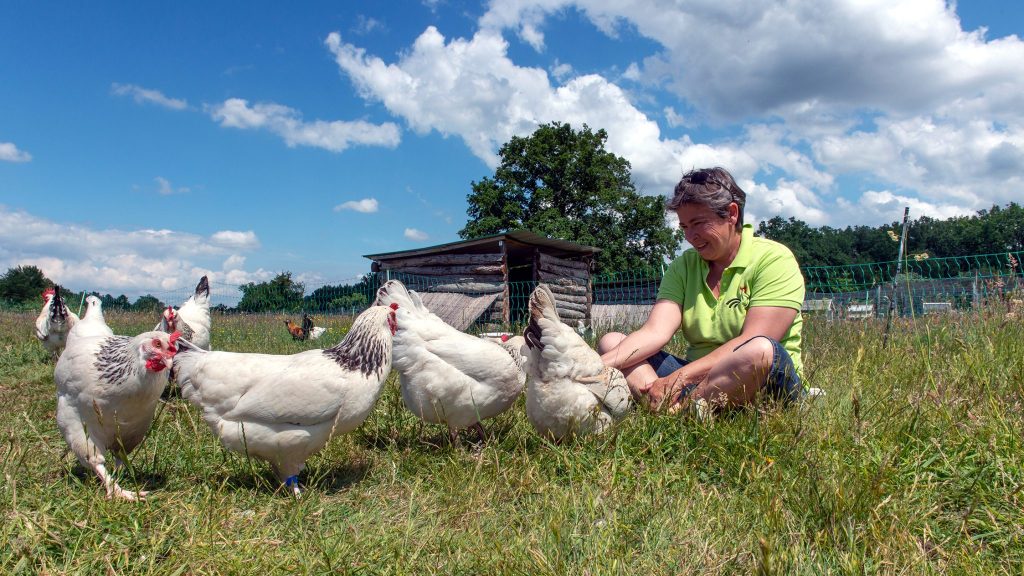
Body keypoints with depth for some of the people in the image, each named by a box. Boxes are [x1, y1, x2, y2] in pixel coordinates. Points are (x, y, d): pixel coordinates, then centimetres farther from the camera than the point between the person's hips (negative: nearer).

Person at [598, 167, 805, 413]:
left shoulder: (774, 259, -7)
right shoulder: (682, 266, 8)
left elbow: (753, 344, -20)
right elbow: (655, 333, -8)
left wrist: (680, 378, -27)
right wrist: (601, 365, -25)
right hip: (699, 378, 5)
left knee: (761, 351, -37)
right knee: (611, 341, -6)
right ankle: (672, 405, -30)